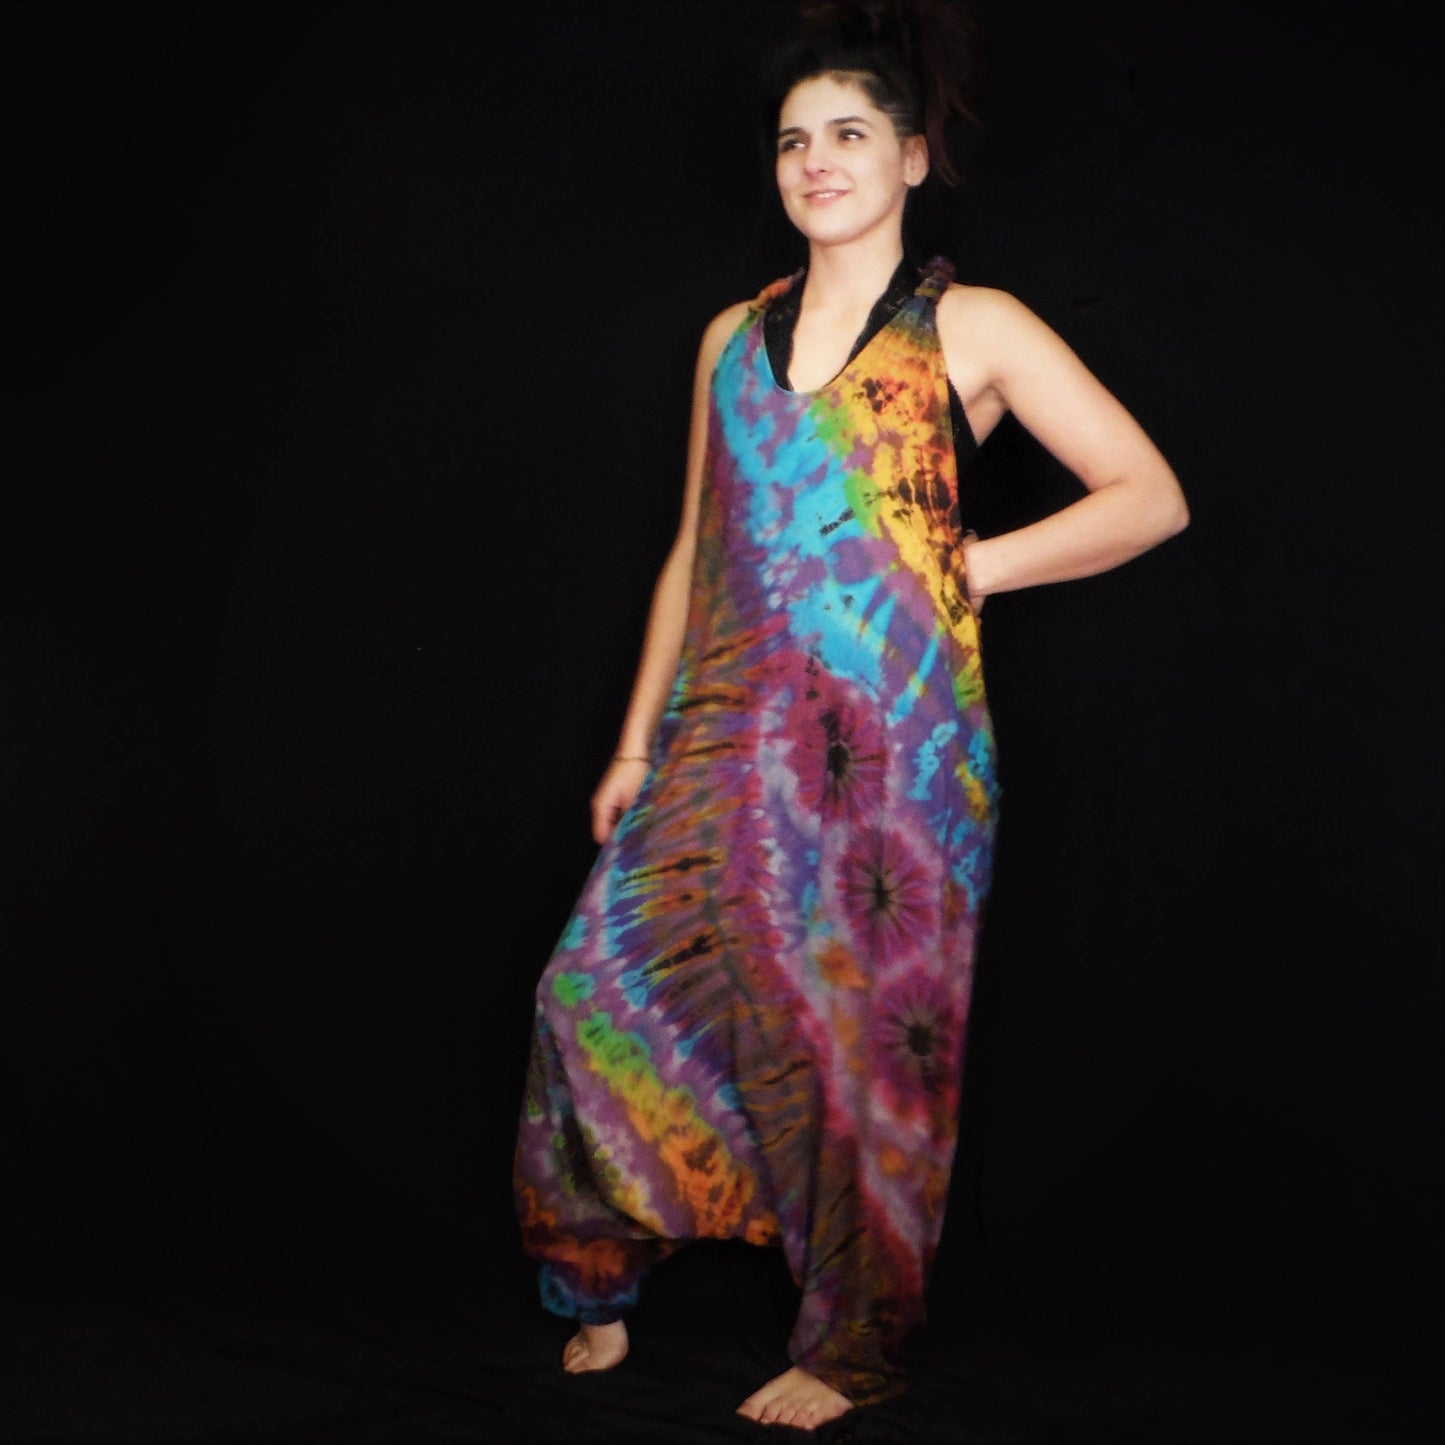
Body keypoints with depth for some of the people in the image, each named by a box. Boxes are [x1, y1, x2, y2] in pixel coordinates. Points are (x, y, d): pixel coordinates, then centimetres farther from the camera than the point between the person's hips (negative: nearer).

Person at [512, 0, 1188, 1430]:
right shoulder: (735, 338, 14)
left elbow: (1151, 496, -1)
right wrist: (637, 743, 14)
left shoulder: (970, 330, 1)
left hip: (889, 741, -4)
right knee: (604, 985, -2)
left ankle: (849, 1345, 19)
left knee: (859, 1030, 1)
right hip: (731, 734, 4)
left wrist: (972, 566, -6)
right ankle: (601, 1273, 21)